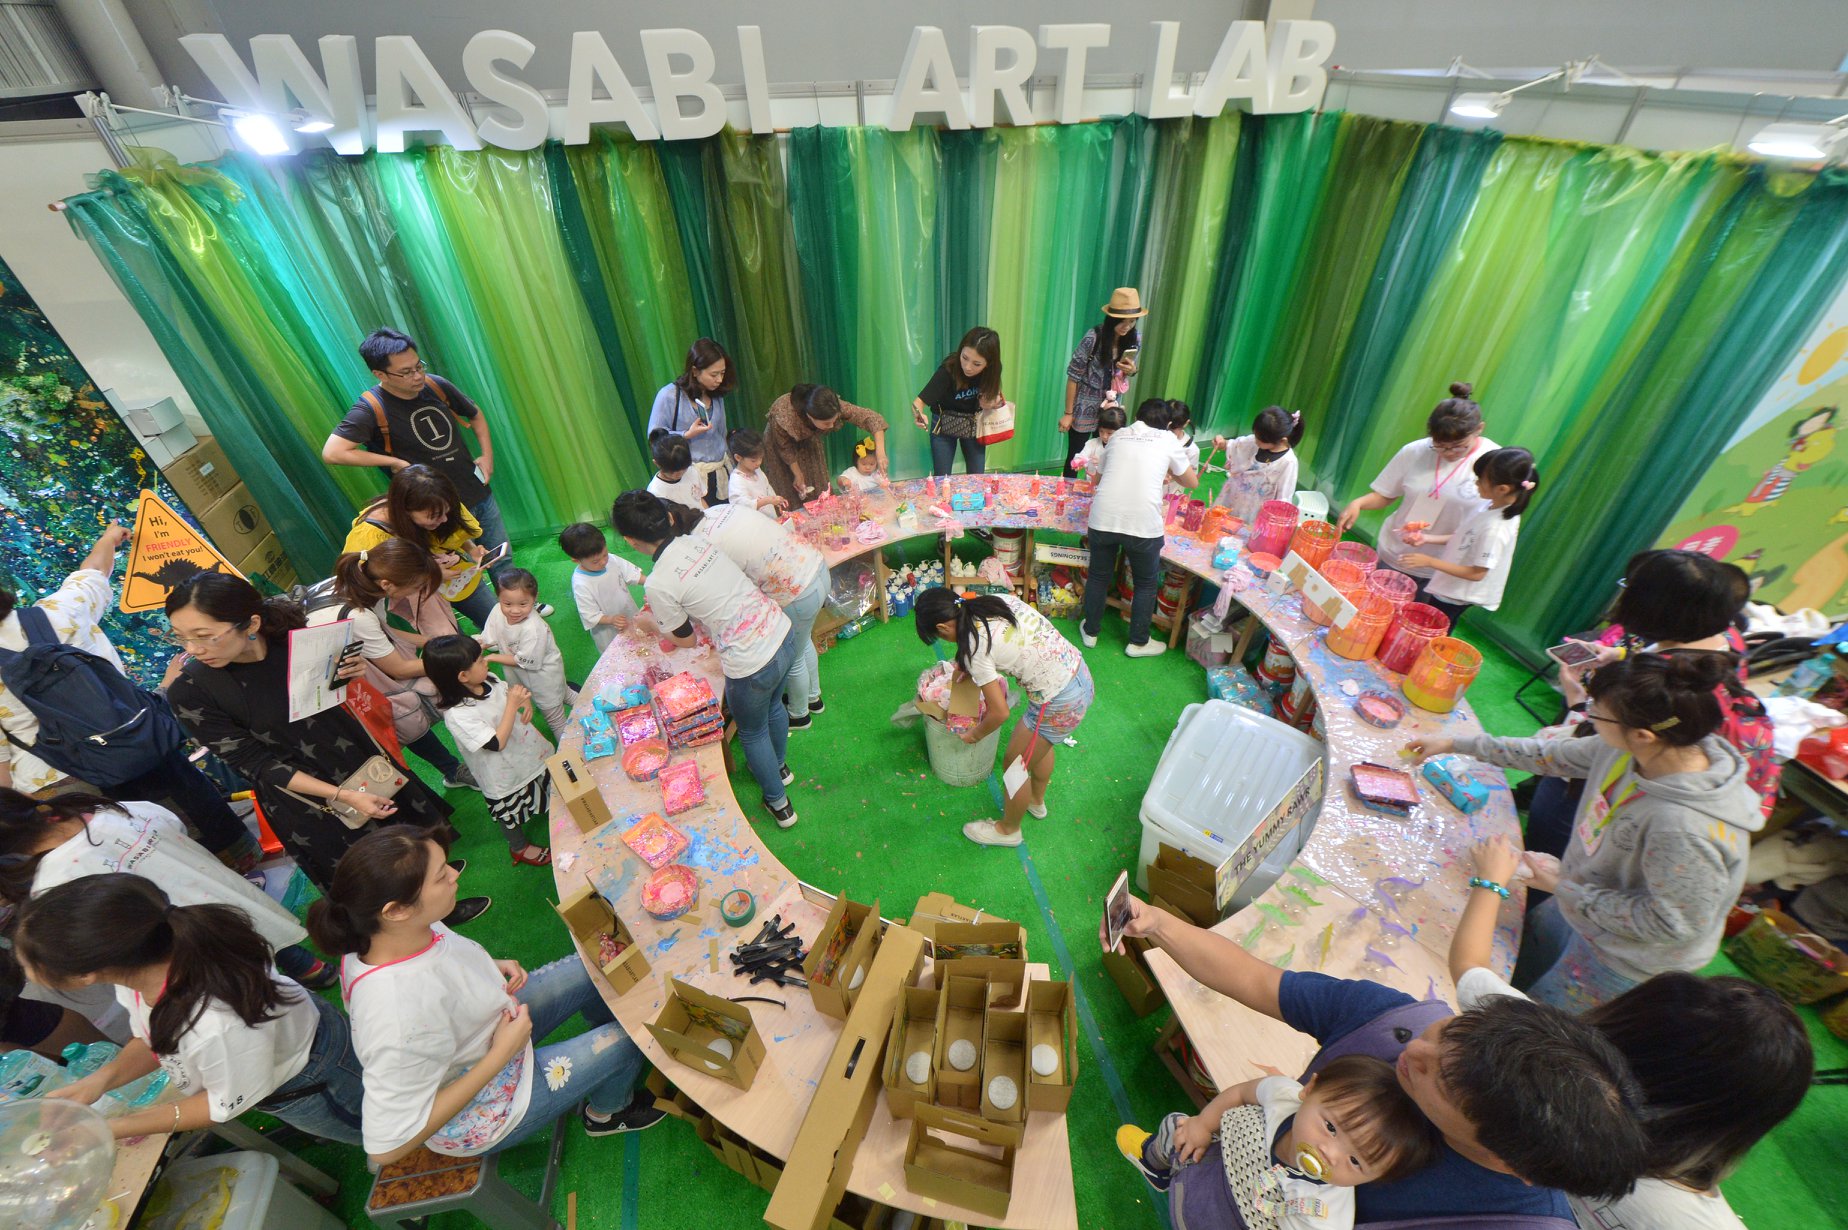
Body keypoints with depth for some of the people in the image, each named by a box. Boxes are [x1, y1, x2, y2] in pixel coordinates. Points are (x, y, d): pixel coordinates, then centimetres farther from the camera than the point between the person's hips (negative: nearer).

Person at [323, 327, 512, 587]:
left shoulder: (435, 385, -3)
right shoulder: (371, 408, -17)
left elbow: (475, 414, 16)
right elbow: (332, 453, -25)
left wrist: (487, 455, 4)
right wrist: (395, 462, -20)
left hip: (481, 494, 5)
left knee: (503, 563, 18)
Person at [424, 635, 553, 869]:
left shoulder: (489, 680, -14)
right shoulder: (457, 715, -34)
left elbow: (512, 690, 7)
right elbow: (497, 743, -33)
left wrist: (526, 701, -16)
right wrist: (512, 705, -34)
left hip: (531, 751, 6)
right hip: (506, 773, -6)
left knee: (553, 789, 28)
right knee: (511, 813, 21)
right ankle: (519, 848, 47)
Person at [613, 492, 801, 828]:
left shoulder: (658, 585, -19)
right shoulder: (698, 539, 0)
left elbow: (687, 639, -1)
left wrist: (651, 624, 18)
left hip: (752, 666, -7)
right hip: (783, 634, 7)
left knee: (752, 733, 23)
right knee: (773, 706, 35)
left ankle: (778, 802, 45)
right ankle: (780, 766, 63)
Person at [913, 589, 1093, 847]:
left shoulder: (974, 648, -19)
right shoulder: (999, 599, 1)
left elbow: (999, 712, -14)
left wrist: (975, 735, 5)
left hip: (1059, 704, -8)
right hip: (1080, 672, 8)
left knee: (1015, 764, 16)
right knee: (1040, 744, 33)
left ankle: (1008, 829, 41)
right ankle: (1037, 801, 59)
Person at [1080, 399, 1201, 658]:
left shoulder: (1118, 435, 17)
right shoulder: (1168, 440, 9)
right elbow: (1192, 482, 18)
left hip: (1103, 517, 3)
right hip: (1143, 522, -2)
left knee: (1099, 577, 23)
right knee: (1146, 584, 19)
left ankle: (1090, 632, 38)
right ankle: (1138, 642, 31)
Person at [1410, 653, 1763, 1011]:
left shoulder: (1686, 827, -41)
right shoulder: (1633, 749, -19)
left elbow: (1671, 924, -28)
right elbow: (1555, 754, -1)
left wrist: (1565, 887, -20)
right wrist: (1457, 745, 6)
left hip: (1624, 964, -7)